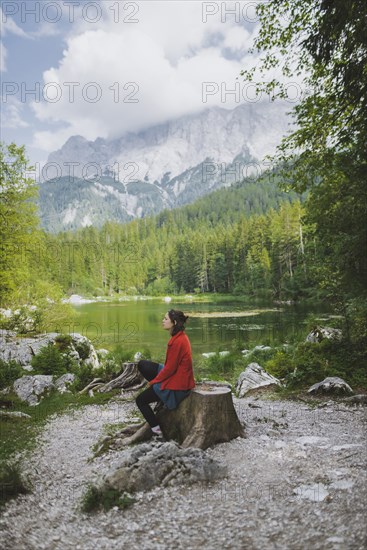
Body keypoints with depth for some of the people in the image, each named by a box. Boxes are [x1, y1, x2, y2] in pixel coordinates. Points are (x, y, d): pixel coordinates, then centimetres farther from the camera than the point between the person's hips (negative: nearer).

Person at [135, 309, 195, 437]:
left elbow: (170, 368, -22)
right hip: (177, 376, 9)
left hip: (176, 384, -9)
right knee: (142, 365, 13)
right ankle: (161, 393, 15)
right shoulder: (180, 336, 3)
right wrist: (156, 379, 13)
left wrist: (154, 381, -7)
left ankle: (157, 430, 9)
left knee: (140, 400, 6)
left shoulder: (178, 341, -25)